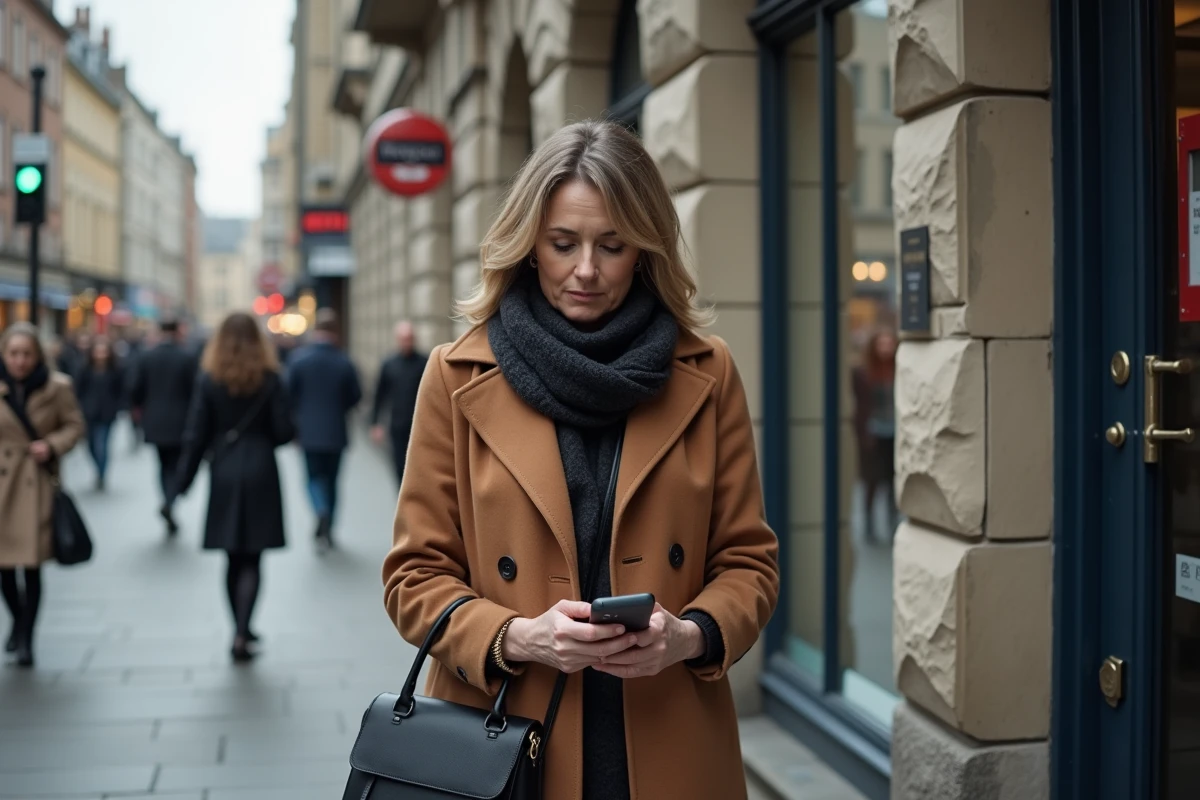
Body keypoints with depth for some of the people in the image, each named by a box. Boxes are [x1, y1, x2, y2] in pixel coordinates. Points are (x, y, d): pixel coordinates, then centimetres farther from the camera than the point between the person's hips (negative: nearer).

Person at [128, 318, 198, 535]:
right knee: (177, 465, 5)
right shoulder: (188, 356, -10)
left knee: (165, 465, 15)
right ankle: (169, 502, -22)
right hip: (180, 422, -3)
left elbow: (136, 390, 1)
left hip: (155, 422, 4)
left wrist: (139, 409, 20)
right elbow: (195, 389, -11)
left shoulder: (146, 356, 0)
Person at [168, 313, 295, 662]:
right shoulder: (270, 379, -4)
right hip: (260, 473, -2)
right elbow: (284, 431, -6)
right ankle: (241, 633, -10)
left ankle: (241, 630, 23)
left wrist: (181, 482, 1)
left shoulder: (209, 381, -2)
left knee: (234, 557, 13)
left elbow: (196, 436, -3)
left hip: (224, 475, 2)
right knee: (252, 559, 1)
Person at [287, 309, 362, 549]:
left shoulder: (299, 359, -10)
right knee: (331, 480, 14)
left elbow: (289, 394, -6)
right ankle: (326, 530, 19)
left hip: (309, 430, -1)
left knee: (315, 477, 9)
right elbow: (355, 396, 0)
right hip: (336, 431, 1)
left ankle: (321, 512, -20)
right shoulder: (345, 362, -7)